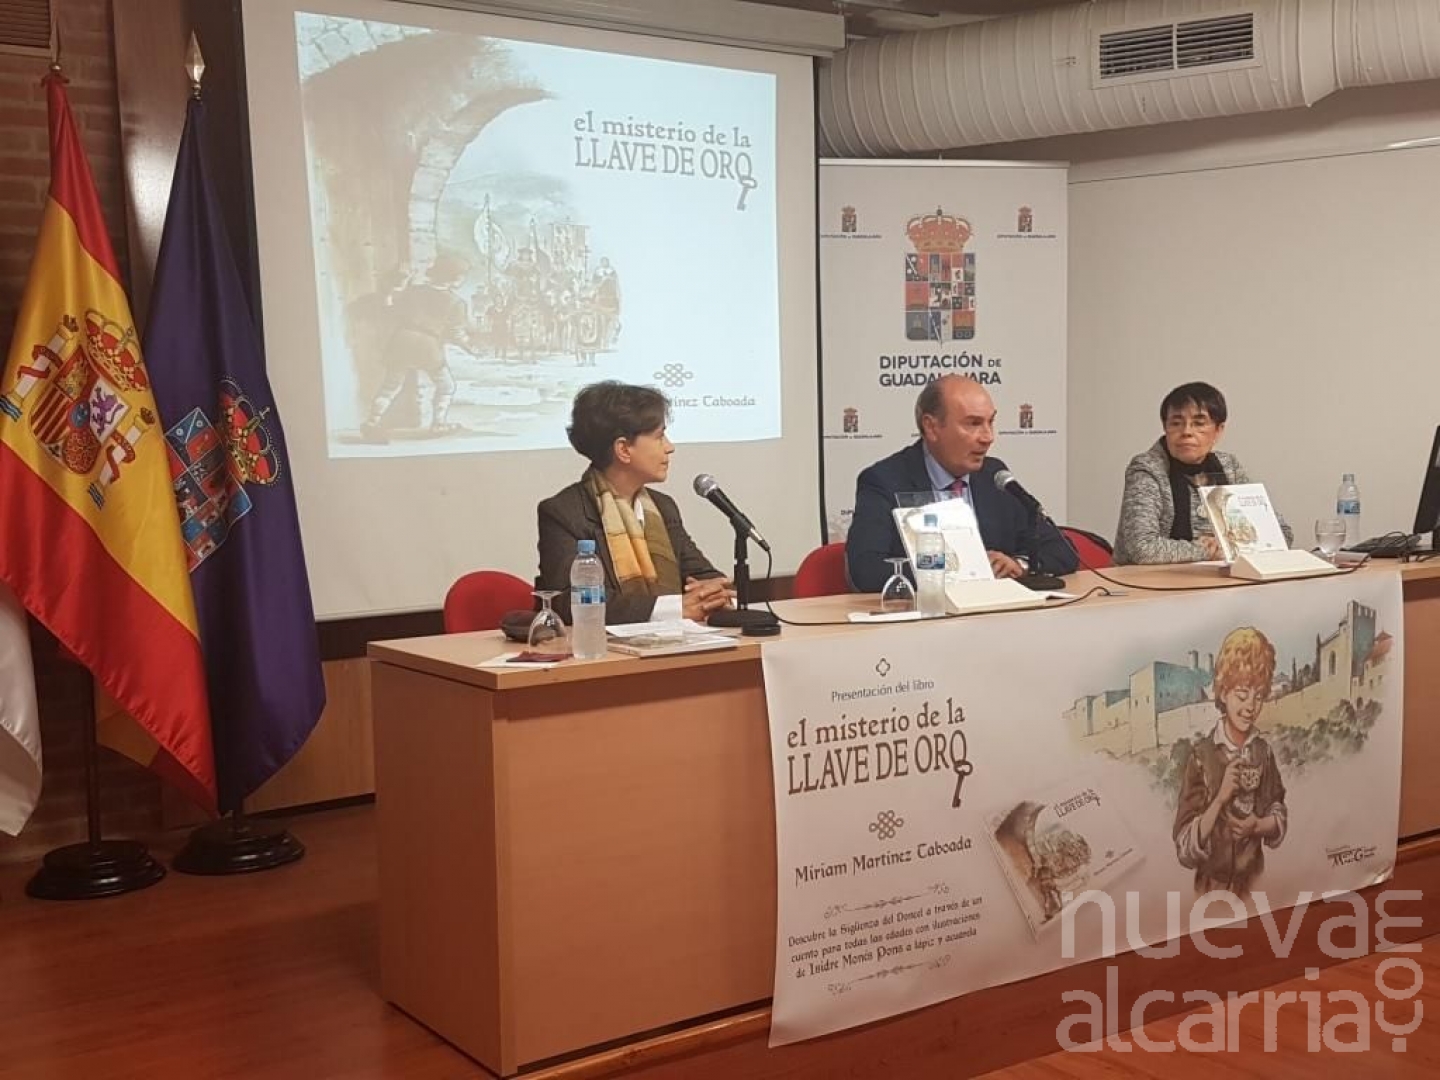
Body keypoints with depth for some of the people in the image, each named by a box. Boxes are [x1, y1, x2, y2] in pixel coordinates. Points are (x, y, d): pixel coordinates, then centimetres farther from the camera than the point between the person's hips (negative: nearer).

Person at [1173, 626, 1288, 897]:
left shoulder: (1263, 752, -6)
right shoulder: (1201, 754, -18)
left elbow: (1280, 816, 8)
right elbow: (1184, 849, -19)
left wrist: (1258, 825, -12)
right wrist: (1220, 798, -28)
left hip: (1254, 884, 3)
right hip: (1212, 889, -3)